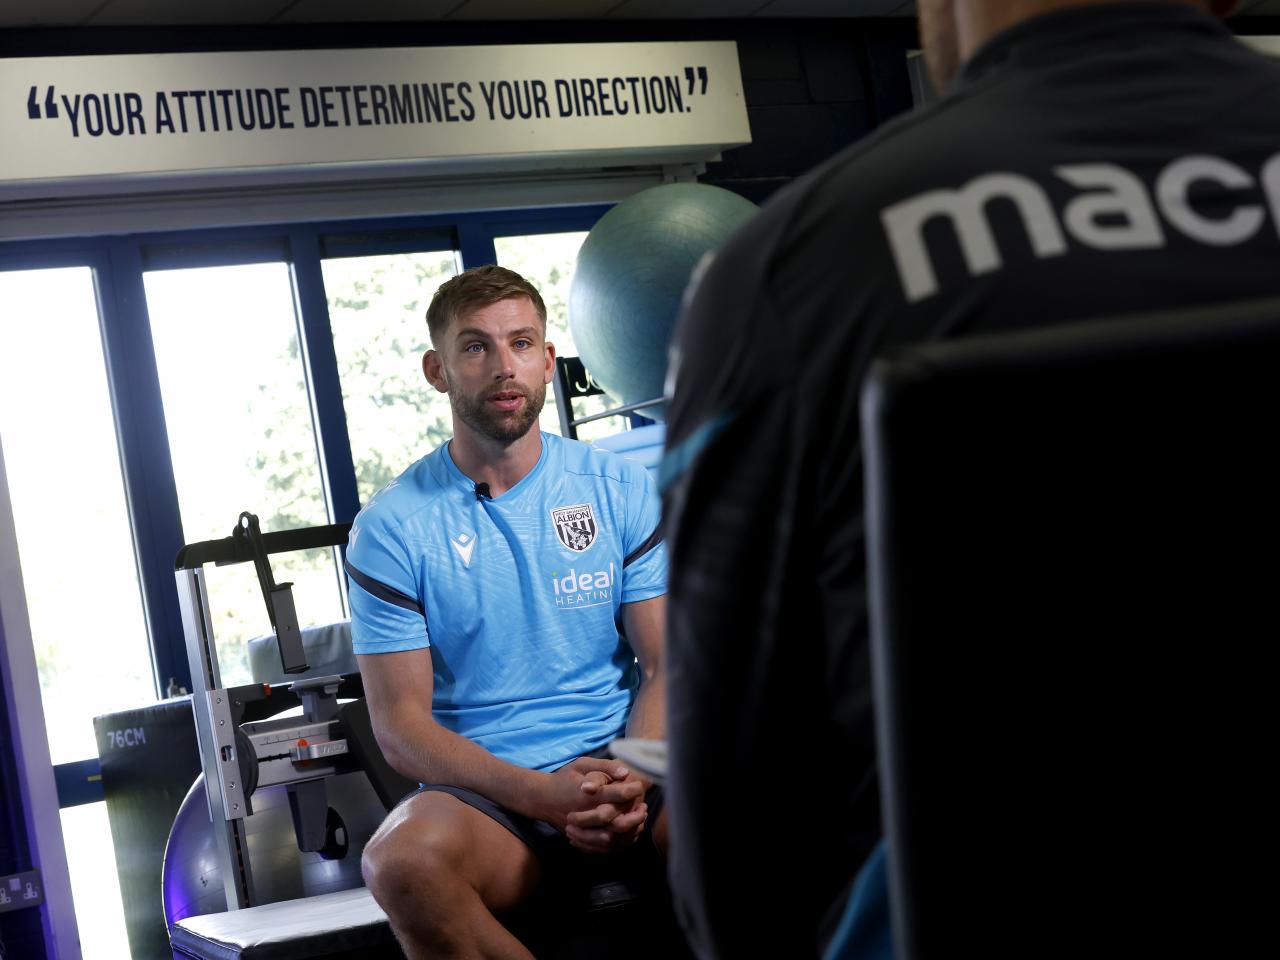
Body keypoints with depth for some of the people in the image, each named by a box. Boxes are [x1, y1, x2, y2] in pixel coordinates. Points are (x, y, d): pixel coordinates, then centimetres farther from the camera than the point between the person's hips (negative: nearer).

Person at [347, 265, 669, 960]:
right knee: (402, 863, -35)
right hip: (484, 794, 0)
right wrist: (538, 792, -19)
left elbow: (667, 667, 6)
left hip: (625, 768, 0)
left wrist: (633, 780, -17)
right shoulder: (391, 529, 1)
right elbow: (400, 725, -3)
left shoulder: (622, 490, 8)